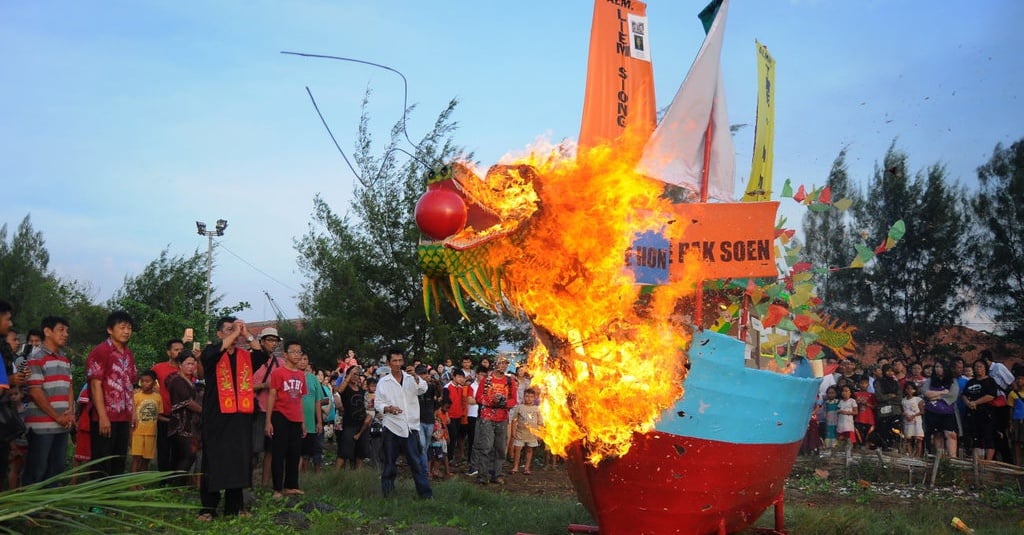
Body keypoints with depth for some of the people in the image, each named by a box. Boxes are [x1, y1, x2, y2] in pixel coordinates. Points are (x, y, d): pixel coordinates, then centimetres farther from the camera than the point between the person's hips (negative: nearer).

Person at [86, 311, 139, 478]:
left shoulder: (128, 354, 13)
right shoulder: (100, 352, -10)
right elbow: (95, 385, -15)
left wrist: (133, 411, 12)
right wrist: (102, 416, -19)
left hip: (123, 418, 7)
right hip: (106, 417, -7)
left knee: (119, 463, 12)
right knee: (102, 464, -2)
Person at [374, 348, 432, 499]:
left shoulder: (411, 378, 6)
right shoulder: (383, 382, 6)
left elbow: (422, 389, -14)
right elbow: (377, 403, 5)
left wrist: (415, 377, -33)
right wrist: (388, 408, -16)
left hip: (411, 427, 0)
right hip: (391, 427, 0)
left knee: (417, 461, -4)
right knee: (390, 462, 7)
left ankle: (426, 493, -2)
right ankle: (387, 491, 19)